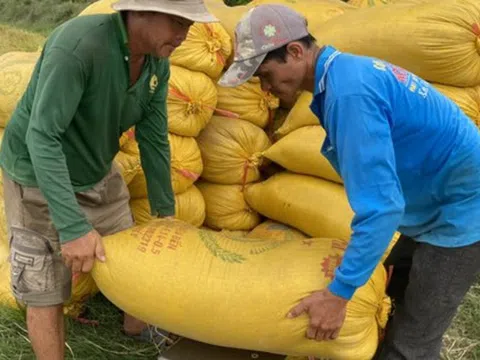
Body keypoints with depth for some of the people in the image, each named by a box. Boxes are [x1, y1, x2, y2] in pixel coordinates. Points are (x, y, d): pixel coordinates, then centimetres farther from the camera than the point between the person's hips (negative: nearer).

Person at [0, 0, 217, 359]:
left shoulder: (158, 64, -11)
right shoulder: (78, 43, -34)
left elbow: (154, 140, -3)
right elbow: (41, 137, -35)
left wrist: (166, 212, 3)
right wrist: (73, 226, -38)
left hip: (99, 172, 7)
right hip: (39, 179, -6)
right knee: (45, 293, 2)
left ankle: (139, 329, 46)